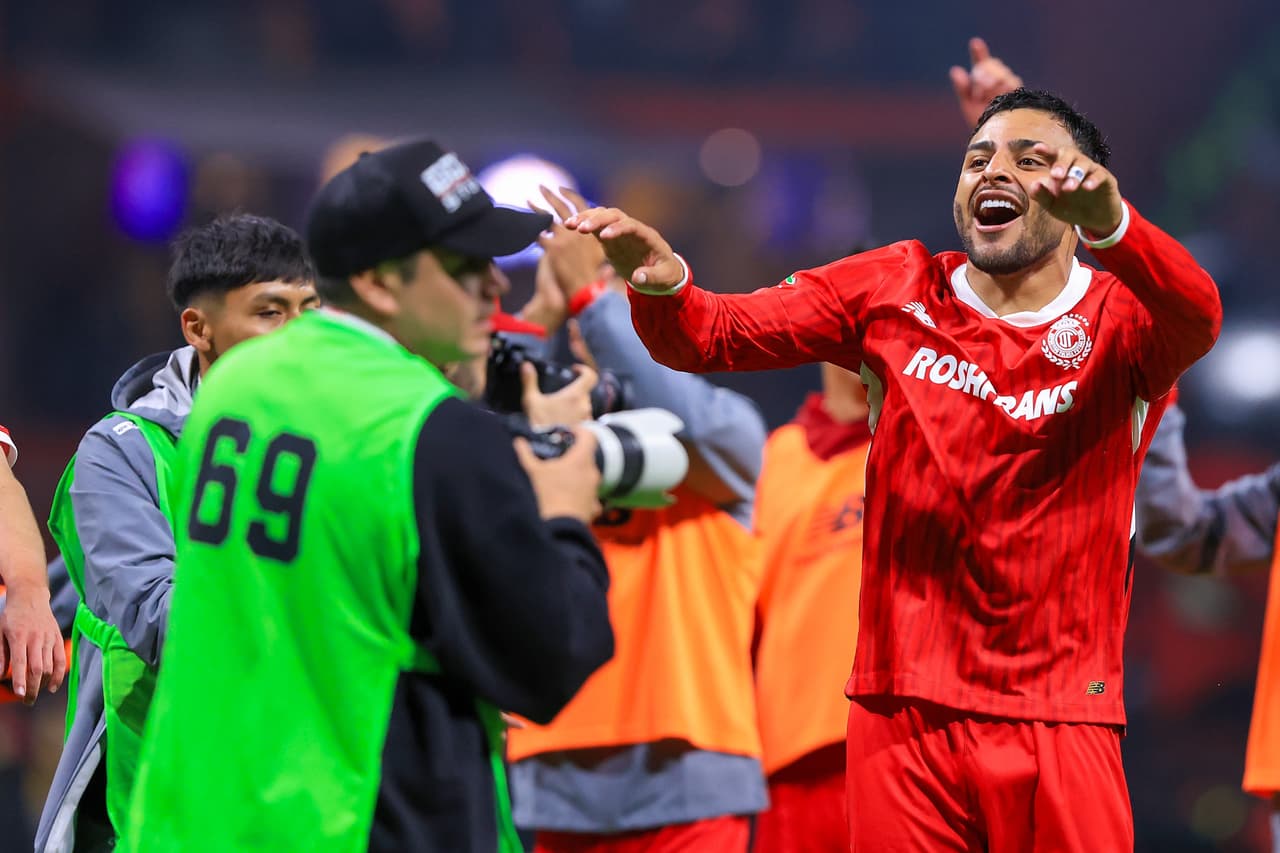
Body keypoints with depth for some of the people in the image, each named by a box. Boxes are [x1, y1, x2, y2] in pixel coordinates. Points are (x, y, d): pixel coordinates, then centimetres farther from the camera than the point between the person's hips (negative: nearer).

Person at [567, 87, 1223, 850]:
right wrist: (660, 281, -22)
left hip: (1062, 724, -1)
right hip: (904, 711, 2)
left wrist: (1111, 223, -45)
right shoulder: (896, 292, 6)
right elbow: (714, 335, 2)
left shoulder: (1121, 316, -1)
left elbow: (1195, 317, -24)